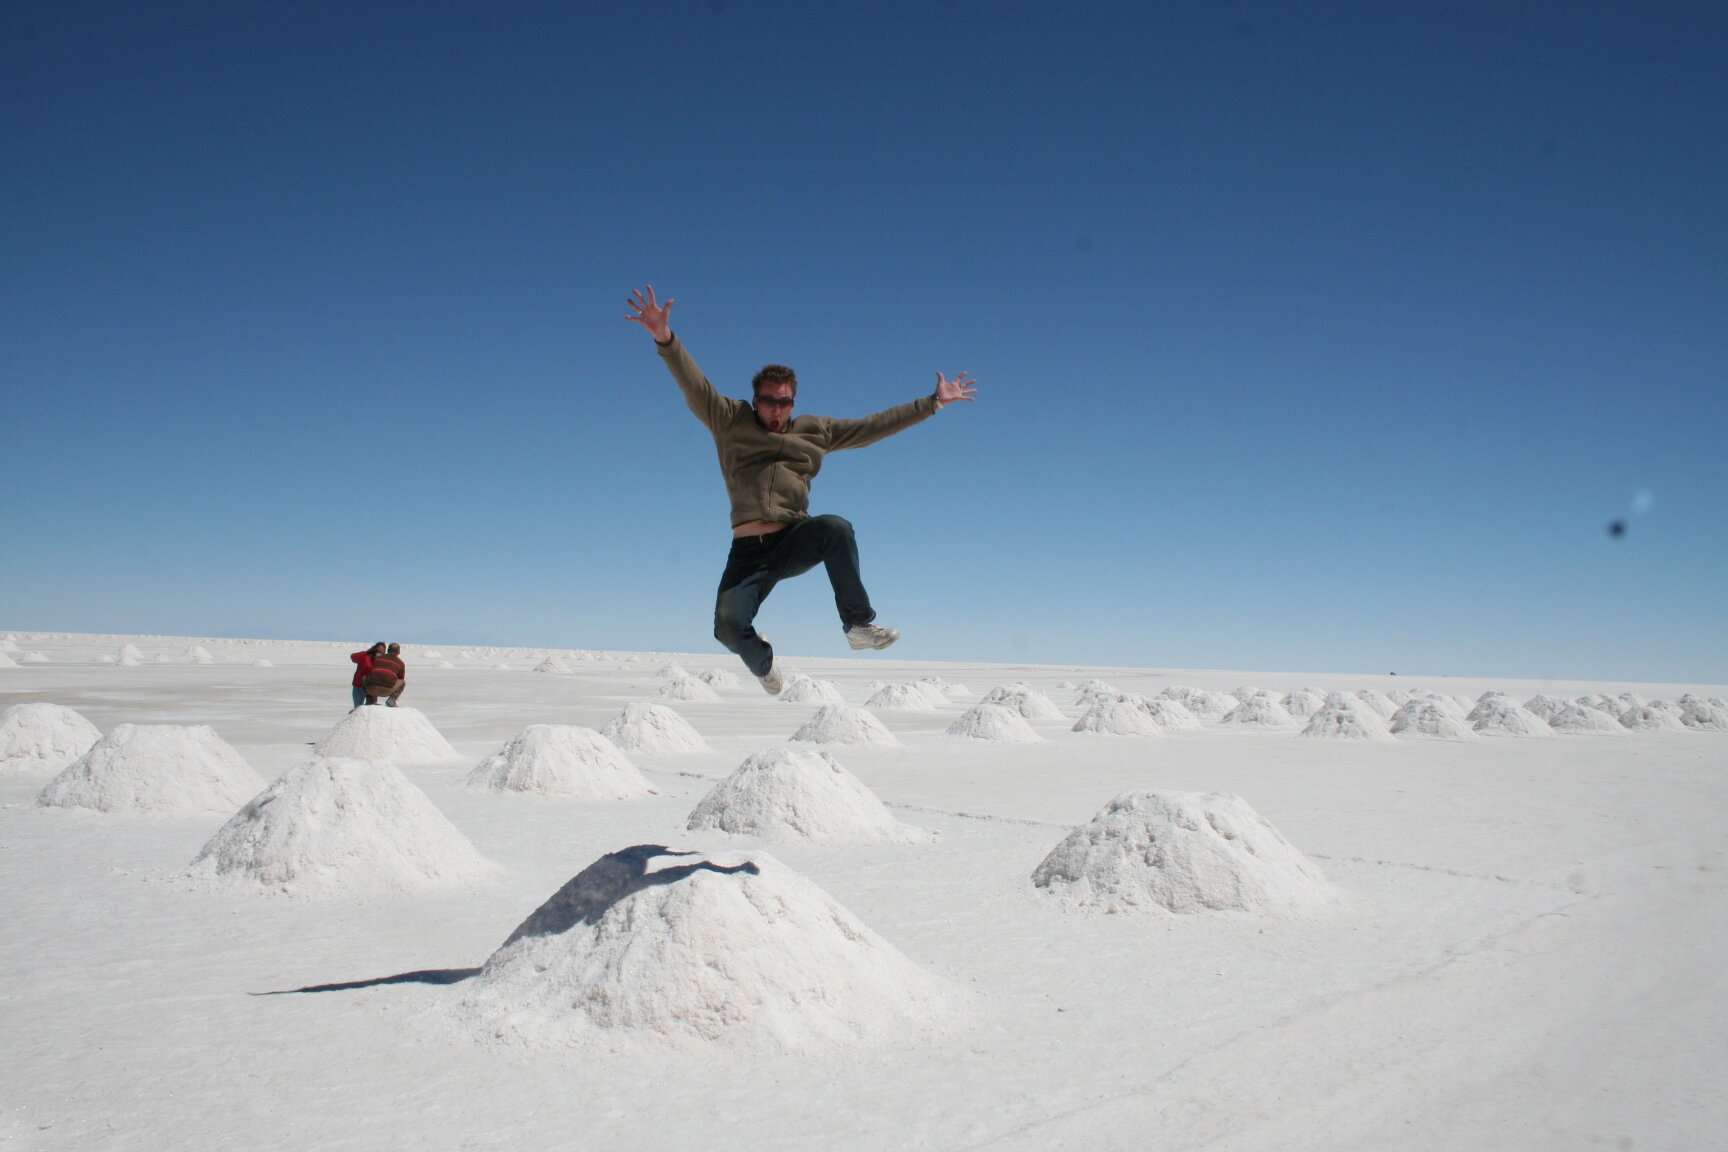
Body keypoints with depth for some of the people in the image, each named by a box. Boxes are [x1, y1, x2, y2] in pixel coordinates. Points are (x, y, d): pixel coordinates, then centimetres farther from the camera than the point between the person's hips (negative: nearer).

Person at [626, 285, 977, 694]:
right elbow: (694, 385, -4)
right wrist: (665, 338, -20)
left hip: (796, 542, 1)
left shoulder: (816, 431, 16)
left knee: (835, 527, -32)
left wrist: (933, 402, 19)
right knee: (728, 626, -21)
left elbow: (874, 425, 19)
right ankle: (761, 659, 17)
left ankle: (859, 623, -17)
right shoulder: (731, 422, 9)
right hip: (748, 552, -1)